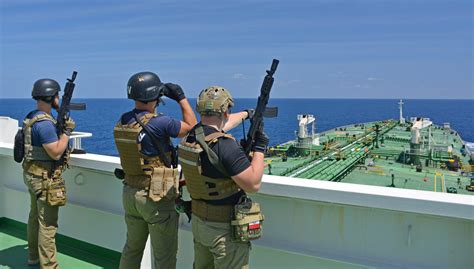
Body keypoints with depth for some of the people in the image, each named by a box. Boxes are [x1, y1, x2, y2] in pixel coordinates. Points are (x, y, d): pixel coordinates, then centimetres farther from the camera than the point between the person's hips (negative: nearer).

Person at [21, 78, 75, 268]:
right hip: (46, 179, -10)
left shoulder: (31, 118, 8)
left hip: (33, 175, 10)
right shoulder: (45, 123, -23)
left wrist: (60, 127, 7)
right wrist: (67, 131, -14)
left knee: (34, 217, 21)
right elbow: (56, 153, -24)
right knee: (47, 224, -3)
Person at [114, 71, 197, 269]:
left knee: (132, 249, 24)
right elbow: (191, 126, -7)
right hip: (156, 199, -7)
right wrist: (181, 98, 0)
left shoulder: (123, 122, 0)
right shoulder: (159, 123, -22)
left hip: (130, 193, 8)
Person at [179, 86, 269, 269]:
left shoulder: (191, 136, -2)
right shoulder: (225, 145, -27)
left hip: (198, 221, 8)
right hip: (225, 229, -8)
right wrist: (259, 149, -12)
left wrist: (246, 114, 35)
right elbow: (253, 184, -24)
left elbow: (220, 125, 19)